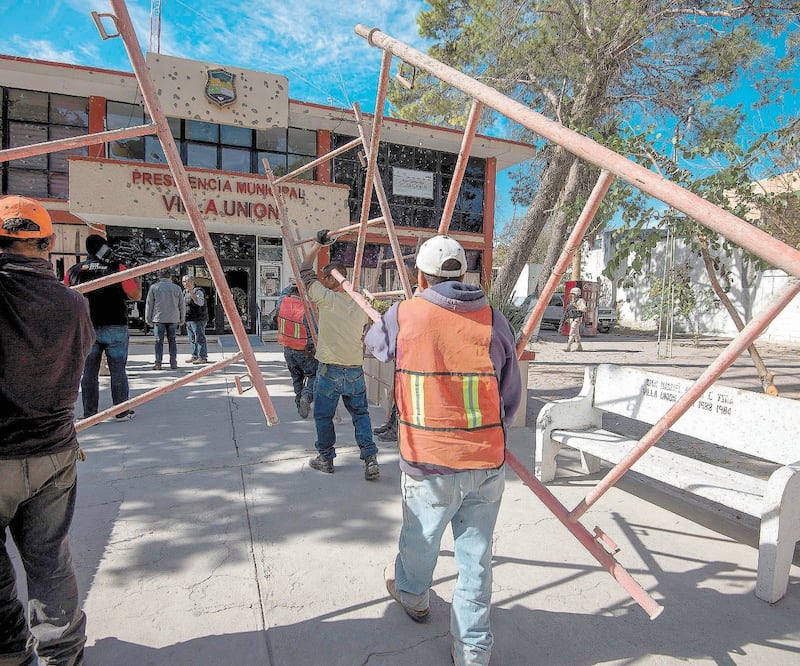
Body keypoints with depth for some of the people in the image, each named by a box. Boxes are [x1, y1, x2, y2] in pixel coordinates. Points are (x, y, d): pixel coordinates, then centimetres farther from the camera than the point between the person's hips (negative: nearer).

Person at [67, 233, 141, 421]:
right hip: (115, 328, -2)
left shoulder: (74, 270, 5)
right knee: (118, 370, 6)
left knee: (89, 372, 9)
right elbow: (136, 295, -1)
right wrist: (137, 279, 17)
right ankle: (122, 412, 12)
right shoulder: (118, 268, -4)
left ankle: (89, 414, 13)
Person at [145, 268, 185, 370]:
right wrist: (182, 319, 16)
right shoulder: (177, 288, 5)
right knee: (172, 340, 8)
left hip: (159, 319, -1)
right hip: (173, 319, 1)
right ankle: (173, 363, 6)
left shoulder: (154, 287, 2)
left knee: (159, 341, 4)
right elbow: (182, 305, 8)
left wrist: (148, 319, 11)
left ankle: (158, 363, 2)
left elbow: (149, 304, 4)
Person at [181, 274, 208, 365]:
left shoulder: (198, 291, -10)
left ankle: (203, 358, -5)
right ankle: (195, 357, 18)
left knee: (200, 339, -7)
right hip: (189, 320, 9)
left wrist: (191, 292, -30)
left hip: (198, 319, -9)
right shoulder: (185, 292, 16)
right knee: (192, 340, 11)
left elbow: (200, 303, -27)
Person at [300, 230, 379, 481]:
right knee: (360, 413, 14)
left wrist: (318, 244, 11)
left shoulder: (326, 299, -10)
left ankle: (325, 458, 25)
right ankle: (370, 457, 5)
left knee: (323, 415, 13)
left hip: (329, 370, -4)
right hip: (356, 369, 4)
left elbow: (305, 271, 3)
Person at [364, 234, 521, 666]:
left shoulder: (403, 316, -8)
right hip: (487, 464, 1)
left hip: (428, 464, -1)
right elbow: (511, 397, 4)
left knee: (419, 541, 25)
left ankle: (412, 596, 54)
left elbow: (373, 343, 15)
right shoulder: (494, 320, -4)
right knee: (476, 558, 17)